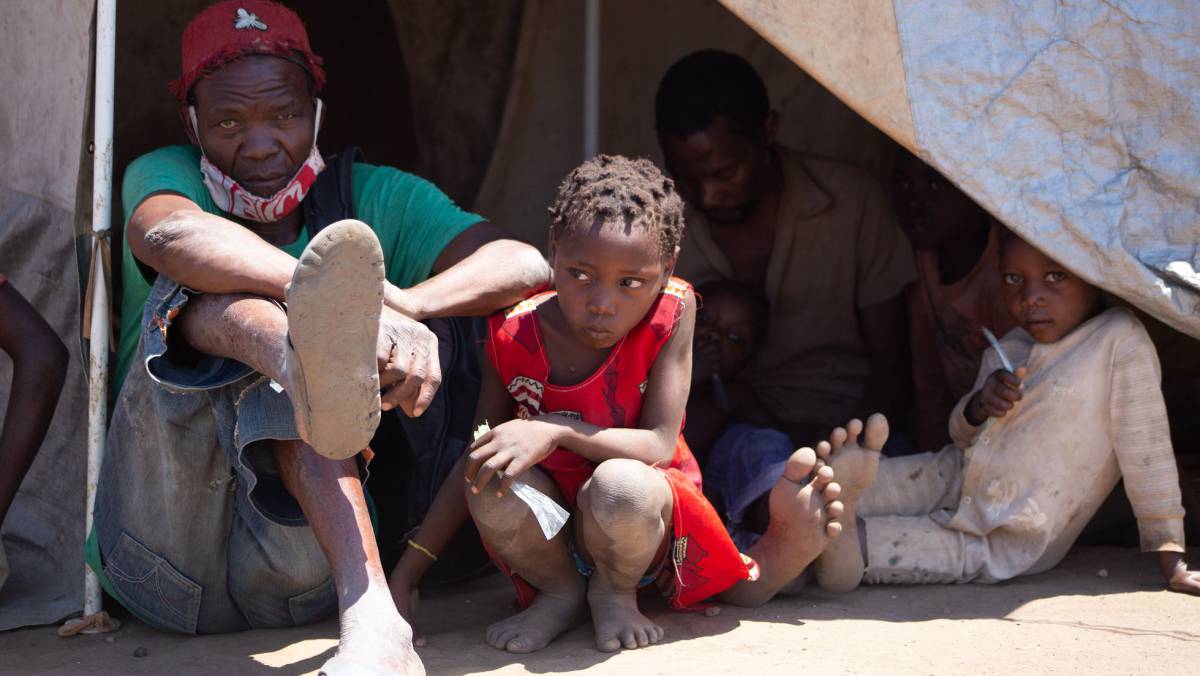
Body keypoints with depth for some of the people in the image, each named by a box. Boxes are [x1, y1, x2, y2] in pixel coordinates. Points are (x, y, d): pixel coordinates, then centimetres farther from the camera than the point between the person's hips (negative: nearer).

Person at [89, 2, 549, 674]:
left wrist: (402, 305, -30)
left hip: (297, 569, 1)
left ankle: (370, 618, -52)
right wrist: (373, 302, -42)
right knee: (208, 292, -23)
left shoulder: (376, 200, 9)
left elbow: (525, 265, -9)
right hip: (160, 561, -1)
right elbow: (169, 235, -26)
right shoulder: (165, 174, 3)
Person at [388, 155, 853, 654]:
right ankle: (559, 590, 0)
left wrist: (555, 431, -33)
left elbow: (660, 446, -19)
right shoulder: (514, 333, -11)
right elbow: (474, 460, -2)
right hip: (551, 530, 1)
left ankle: (615, 592, 0)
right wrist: (404, 579, -5)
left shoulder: (672, 312, -16)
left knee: (620, 484, -37)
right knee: (494, 482, -32)